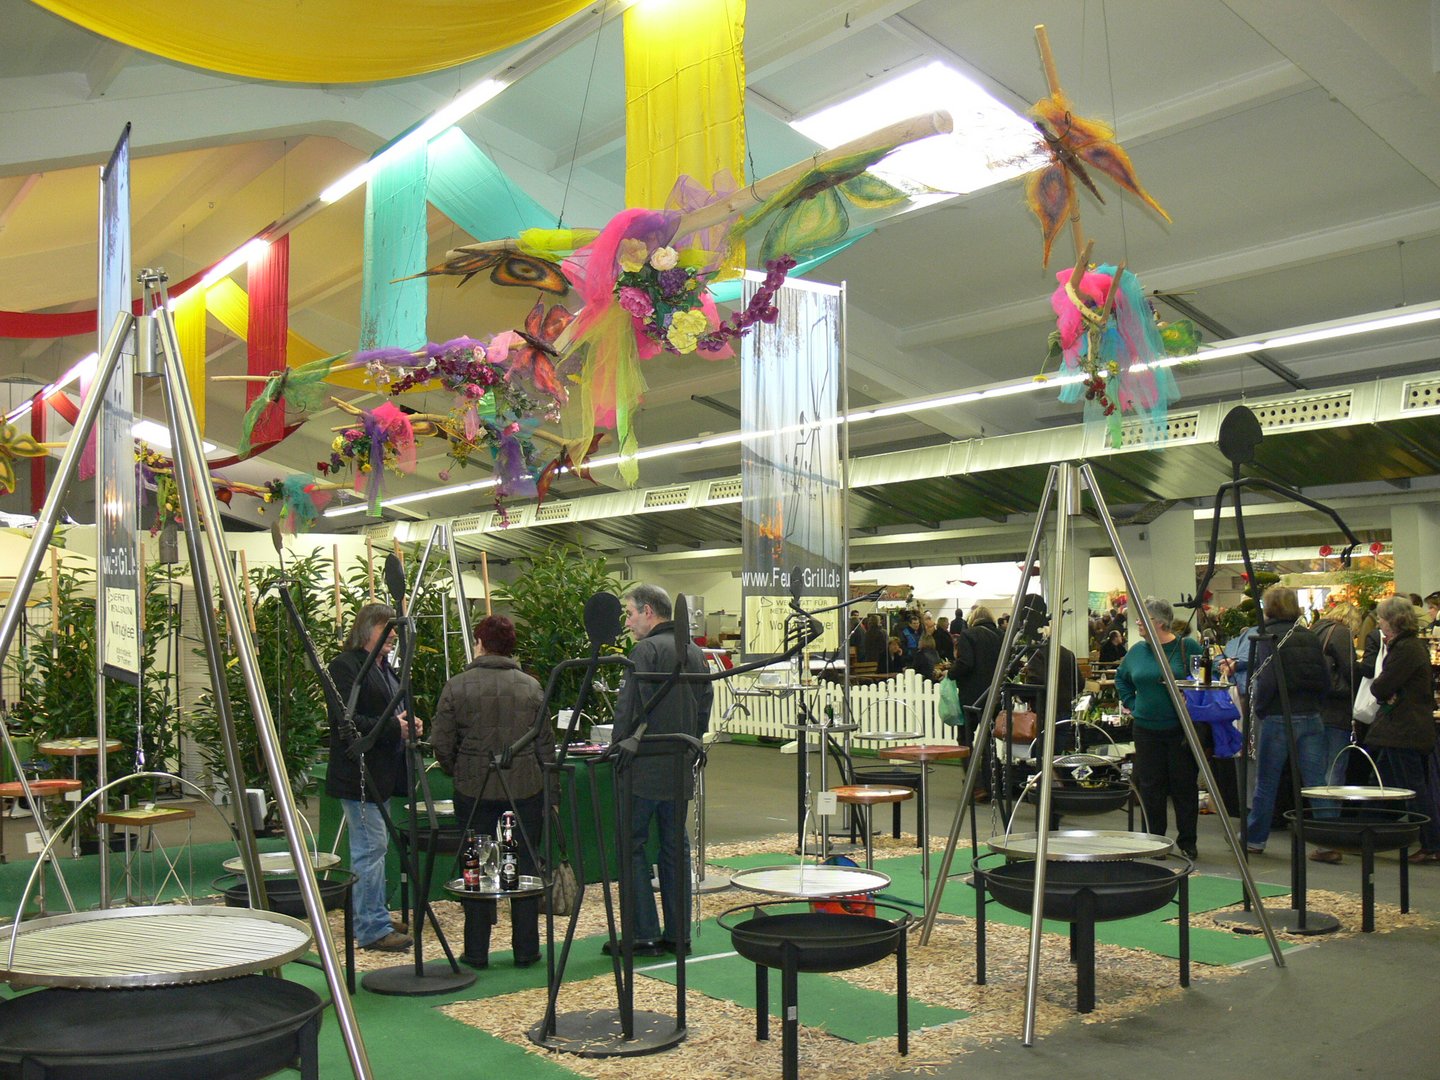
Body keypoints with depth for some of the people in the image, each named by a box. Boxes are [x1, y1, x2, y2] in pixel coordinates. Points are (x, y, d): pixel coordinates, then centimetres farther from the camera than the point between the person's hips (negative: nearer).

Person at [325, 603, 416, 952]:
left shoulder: (384, 668, 19)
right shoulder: (346, 666, -12)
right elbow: (348, 723, -20)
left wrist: (409, 724, 9)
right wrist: (393, 726, -23)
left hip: (381, 774, 10)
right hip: (358, 775, -10)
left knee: (375, 848, 16)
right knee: (370, 848, -8)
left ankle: (377, 916, 25)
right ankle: (371, 929, -3)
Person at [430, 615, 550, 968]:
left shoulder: (457, 686, -4)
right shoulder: (531, 687, 1)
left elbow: (441, 743, -4)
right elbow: (546, 745, 3)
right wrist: (549, 791, 11)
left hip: (474, 789, -1)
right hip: (526, 788, 1)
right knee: (525, 865, 9)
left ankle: (476, 951, 15)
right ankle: (525, 949, 15)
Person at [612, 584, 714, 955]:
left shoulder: (646, 650, -12)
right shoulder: (694, 652, 13)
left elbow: (627, 710, -16)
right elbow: (704, 710, 17)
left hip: (645, 769, -8)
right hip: (681, 771, 8)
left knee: (632, 847, 1)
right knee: (676, 848, 12)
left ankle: (643, 935, 1)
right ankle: (678, 935, 16)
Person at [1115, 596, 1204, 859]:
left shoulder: (1188, 648, -6)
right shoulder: (1137, 651, 7)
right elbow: (1121, 678, 23)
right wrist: (1131, 703, 13)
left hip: (1181, 729, -4)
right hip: (1146, 729, 4)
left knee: (1184, 786, 3)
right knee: (1150, 787, 6)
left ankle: (1187, 842, 15)